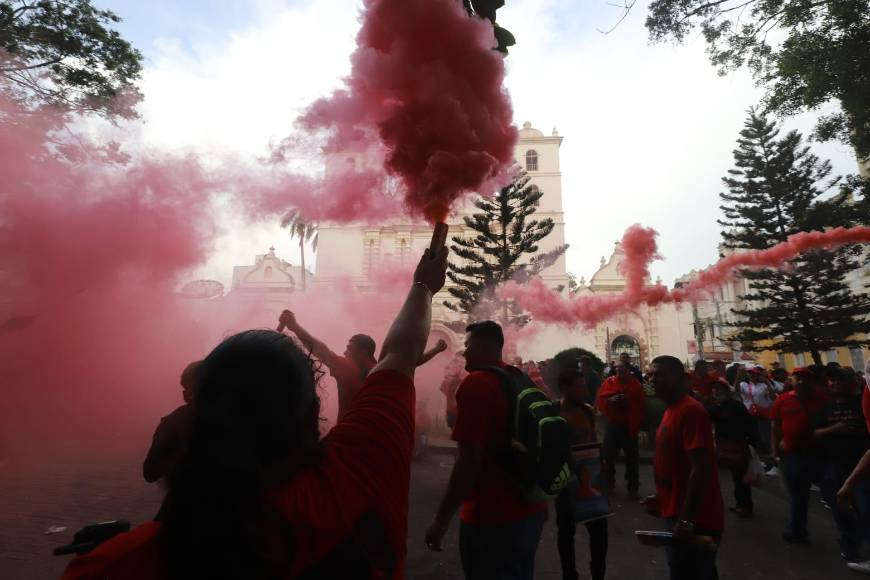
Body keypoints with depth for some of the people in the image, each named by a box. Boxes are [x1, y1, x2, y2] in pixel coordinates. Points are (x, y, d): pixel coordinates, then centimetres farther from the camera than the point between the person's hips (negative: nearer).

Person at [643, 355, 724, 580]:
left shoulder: (690, 410, -21)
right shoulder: (672, 410, 9)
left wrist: (685, 520, -27)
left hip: (694, 520, -9)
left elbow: (700, 468, -27)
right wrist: (661, 497, 18)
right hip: (678, 513, 9)